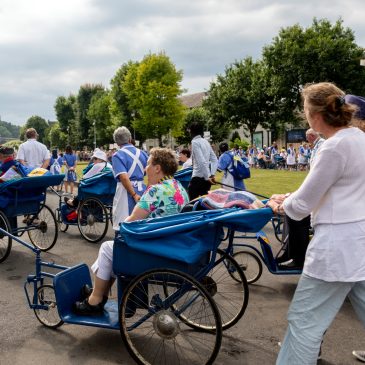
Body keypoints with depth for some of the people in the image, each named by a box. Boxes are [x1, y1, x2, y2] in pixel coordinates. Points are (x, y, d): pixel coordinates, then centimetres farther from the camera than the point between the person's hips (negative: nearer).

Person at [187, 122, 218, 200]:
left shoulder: (195, 142, -9)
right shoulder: (206, 142, 14)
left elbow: (201, 161, -19)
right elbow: (215, 160, 12)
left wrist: (207, 177, -15)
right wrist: (212, 175, 6)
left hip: (198, 178, -8)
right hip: (205, 178, 8)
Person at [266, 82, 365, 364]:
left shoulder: (335, 148, -20)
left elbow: (302, 206, -15)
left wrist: (281, 206, 7)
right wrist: (290, 197, 15)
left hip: (337, 246, -9)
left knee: (303, 321, 2)